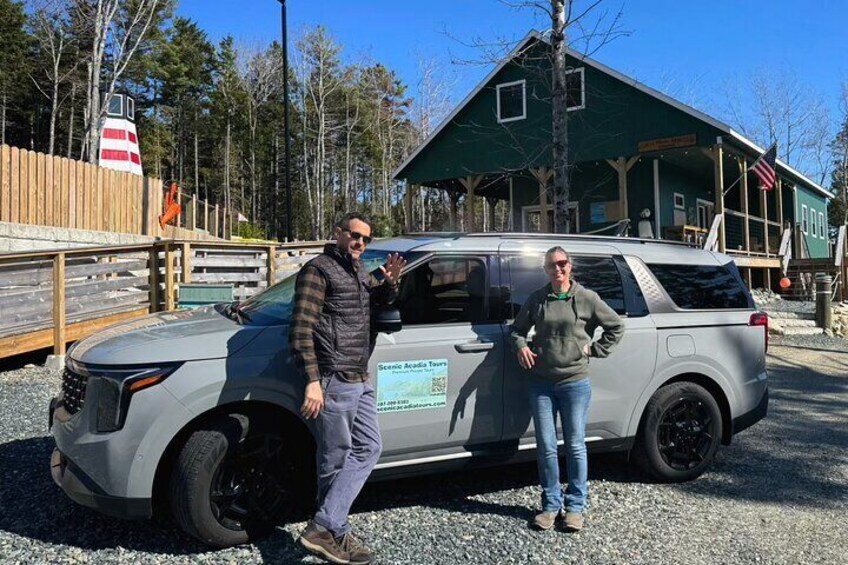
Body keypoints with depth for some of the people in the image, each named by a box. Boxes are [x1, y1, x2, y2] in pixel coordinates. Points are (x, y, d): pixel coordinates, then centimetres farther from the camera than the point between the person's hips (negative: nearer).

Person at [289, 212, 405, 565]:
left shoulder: (359, 272, 17)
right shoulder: (319, 269, -9)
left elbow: (380, 299, 30)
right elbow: (301, 329, -16)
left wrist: (390, 281, 6)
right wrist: (312, 381, -23)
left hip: (360, 381, 9)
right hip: (334, 381, -9)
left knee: (368, 449, 8)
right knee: (336, 461, -3)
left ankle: (328, 529, 13)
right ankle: (327, 532, 8)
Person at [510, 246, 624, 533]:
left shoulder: (586, 298, -1)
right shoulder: (536, 299, 5)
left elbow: (616, 326, 6)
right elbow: (517, 328, 15)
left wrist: (594, 349, -1)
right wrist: (521, 344, -5)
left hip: (575, 383, -2)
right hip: (541, 383, 2)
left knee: (575, 446, 6)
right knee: (546, 447, 7)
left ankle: (575, 506, 19)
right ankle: (552, 504, 21)